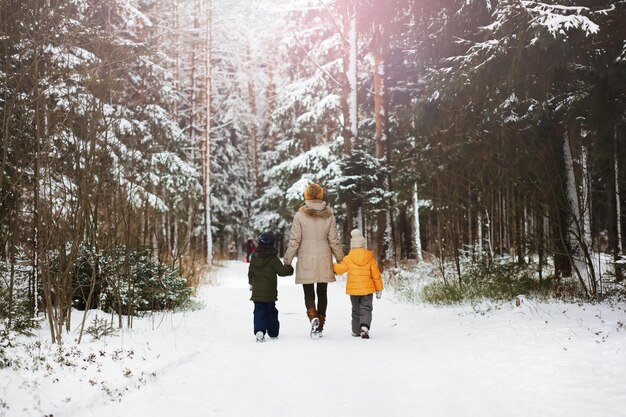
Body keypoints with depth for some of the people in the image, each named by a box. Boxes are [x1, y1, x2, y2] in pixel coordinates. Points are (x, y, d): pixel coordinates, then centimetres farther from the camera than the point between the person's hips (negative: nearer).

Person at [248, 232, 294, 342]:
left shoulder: (254, 257, 3)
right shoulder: (273, 258, -10)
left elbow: (250, 272, 13)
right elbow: (281, 270, -8)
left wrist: (251, 283, 31)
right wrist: (289, 269, 13)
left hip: (256, 291, 2)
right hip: (270, 291, -2)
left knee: (259, 311, 2)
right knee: (271, 311, 13)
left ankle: (259, 331, -18)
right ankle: (273, 332, 20)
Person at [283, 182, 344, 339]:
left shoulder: (300, 215, -8)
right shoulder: (329, 215, -2)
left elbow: (294, 241, -7)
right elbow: (334, 241, 1)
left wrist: (287, 261, 2)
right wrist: (341, 259, 12)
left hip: (306, 260, -2)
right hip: (324, 261, 2)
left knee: (309, 293, 7)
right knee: (322, 293, 13)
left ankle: (313, 317, -18)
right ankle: (320, 326, 17)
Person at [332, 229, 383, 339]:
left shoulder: (348, 258, -7)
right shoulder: (370, 257, -3)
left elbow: (339, 269, 1)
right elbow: (376, 274, 0)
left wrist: (331, 265, 21)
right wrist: (379, 289, 8)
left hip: (353, 289, 1)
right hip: (367, 289, 0)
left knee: (356, 310, 15)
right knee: (366, 309, 1)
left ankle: (356, 331, 21)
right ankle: (364, 327, -21)